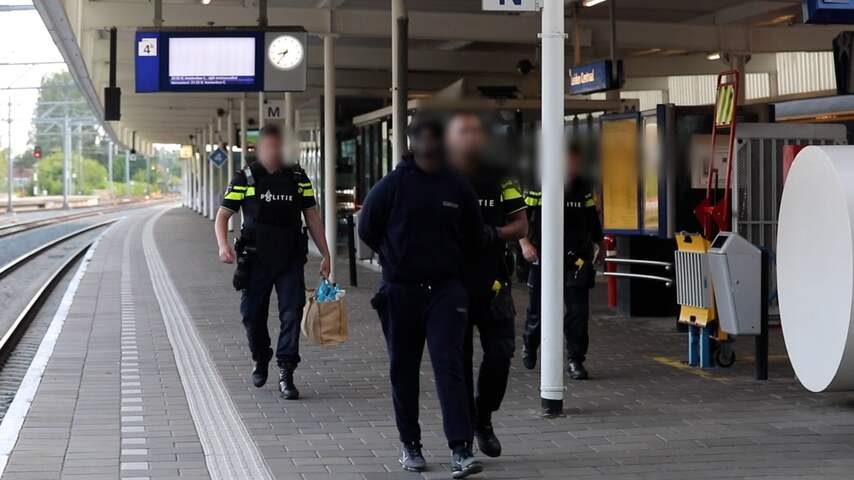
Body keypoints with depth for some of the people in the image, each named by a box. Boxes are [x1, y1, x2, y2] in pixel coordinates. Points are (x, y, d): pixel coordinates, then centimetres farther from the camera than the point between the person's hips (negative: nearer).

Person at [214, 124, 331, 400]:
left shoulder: (298, 178, 5)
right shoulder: (245, 179, 0)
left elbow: (312, 216, 10)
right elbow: (223, 215, 1)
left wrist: (325, 255, 7)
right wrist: (223, 245, -18)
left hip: (290, 259, 1)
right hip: (256, 260, -1)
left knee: (292, 313, -9)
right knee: (253, 314, 7)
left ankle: (286, 374, -7)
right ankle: (260, 360, 34)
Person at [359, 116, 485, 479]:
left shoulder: (457, 187, 2)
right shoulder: (393, 185, -5)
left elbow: (474, 236, 16)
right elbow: (367, 229, 6)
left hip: (445, 289, 0)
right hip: (400, 291, 0)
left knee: (449, 365, -11)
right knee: (404, 371, 9)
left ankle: (461, 451, -16)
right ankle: (410, 445, 23)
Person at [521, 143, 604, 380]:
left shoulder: (584, 187, 7)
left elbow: (592, 217, 22)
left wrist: (598, 244, 29)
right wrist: (524, 243, -17)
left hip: (576, 258, 2)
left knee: (578, 310, -5)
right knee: (539, 309, 8)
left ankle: (575, 360, 3)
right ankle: (529, 344, 38)